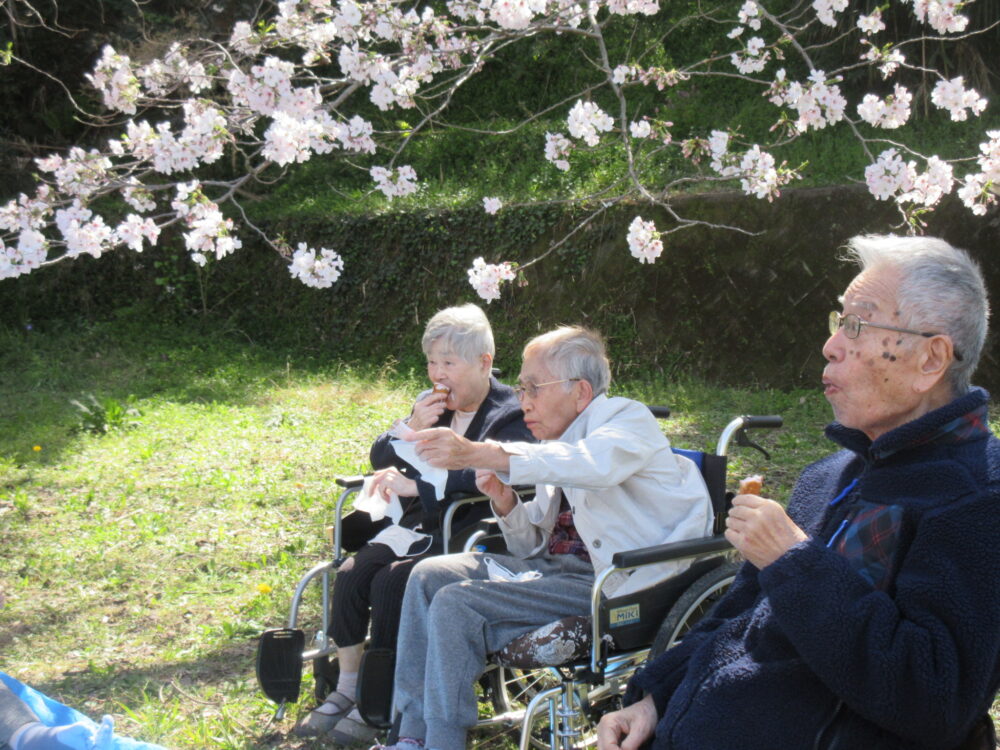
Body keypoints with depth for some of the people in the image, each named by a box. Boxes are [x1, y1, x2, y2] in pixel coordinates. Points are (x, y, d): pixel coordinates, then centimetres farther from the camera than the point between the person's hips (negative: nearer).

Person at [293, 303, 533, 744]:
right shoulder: (432, 405, 15)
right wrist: (411, 429, -6)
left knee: (391, 584, -25)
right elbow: (380, 460, 16)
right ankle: (346, 689, -2)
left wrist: (415, 485, -31)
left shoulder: (510, 417, -8)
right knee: (350, 574, -15)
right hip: (414, 526, 7)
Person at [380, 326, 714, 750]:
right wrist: (505, 503, -4)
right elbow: (533, 547, 19)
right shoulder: (560, 447, 17)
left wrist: (475, 453, -41)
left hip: (611, 585, -9)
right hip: (555, 567, 9)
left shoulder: (628, 420, -7)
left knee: (456, 604, -21)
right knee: (429, 576, 0)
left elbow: (594, 463, -34)